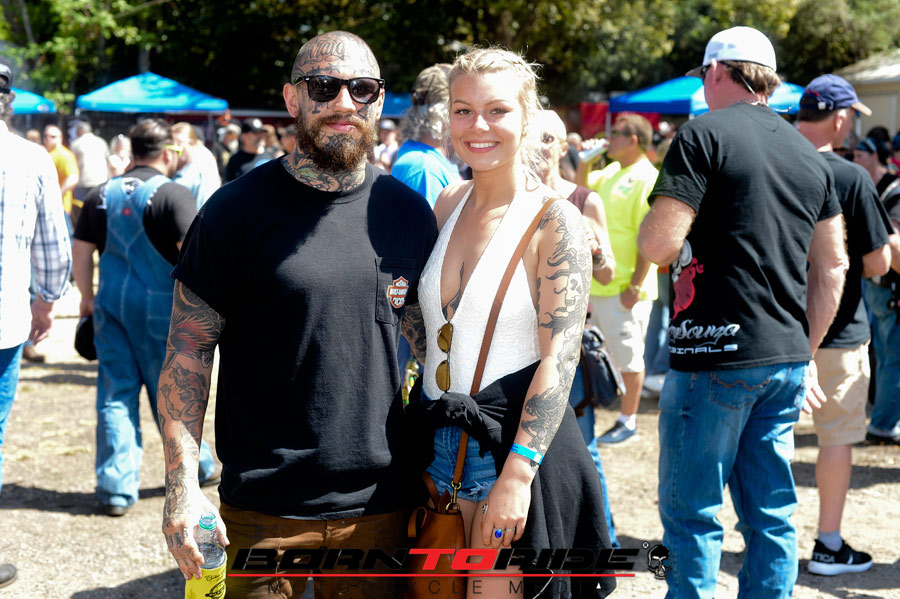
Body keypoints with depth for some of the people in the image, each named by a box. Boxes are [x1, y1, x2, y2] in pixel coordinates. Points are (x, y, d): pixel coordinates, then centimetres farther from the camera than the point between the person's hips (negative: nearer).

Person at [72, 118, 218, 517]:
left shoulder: (102, 194, 7)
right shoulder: (174, 195, -10)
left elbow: (80, 250, 9)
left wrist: (87, 297, 18)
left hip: (111, 304, 4)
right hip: (159, 306, -4)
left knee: (116, 394, 6)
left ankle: (116, 489, 5)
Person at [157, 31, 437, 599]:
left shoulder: (410, 212, 5)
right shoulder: (238, 209, -6)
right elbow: (188, 351, -6)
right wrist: (182, 485, -13)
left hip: (380, 504, 4)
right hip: (263, 511, -3)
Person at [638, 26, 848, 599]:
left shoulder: (705, 134, -7)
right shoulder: (810, 156, 14)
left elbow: (660, 244, -15)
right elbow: (832, 266, 15)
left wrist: (648, 224, 7)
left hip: (716, 357, -7)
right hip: (786, 359, 7)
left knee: (691, 513, 2)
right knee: (772, 513, 12)